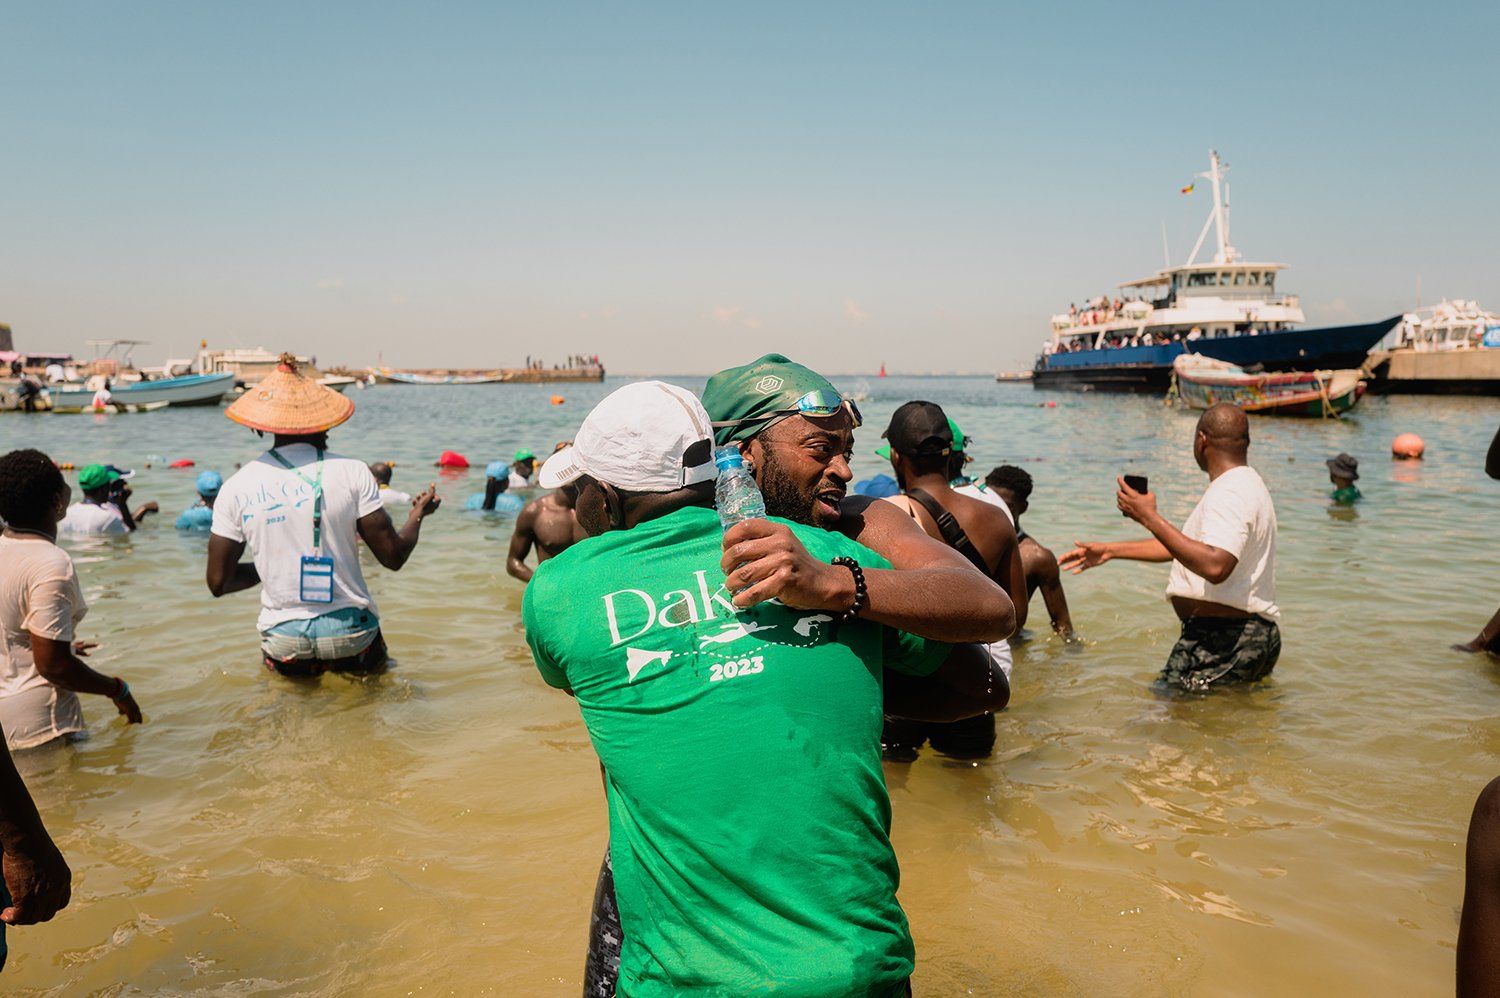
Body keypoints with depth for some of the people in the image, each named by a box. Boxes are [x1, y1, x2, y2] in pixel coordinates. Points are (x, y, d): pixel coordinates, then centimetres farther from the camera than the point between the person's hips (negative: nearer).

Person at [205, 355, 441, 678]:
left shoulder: (236, 488, -2)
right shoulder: (352, 472, -8)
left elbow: (218, 583, 3)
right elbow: (394, 557, -4)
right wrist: (417, 515, 15)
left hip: (285, 644, 1)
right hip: (351, 636, -1)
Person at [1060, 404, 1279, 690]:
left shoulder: (1229, 493, -18)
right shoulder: (1245, 483, 18)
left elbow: (1215, 566, -34)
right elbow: (1186, 544, 25)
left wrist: (1150, 518, -27)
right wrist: (1110, 550, 25)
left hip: (1224, 640, -11)